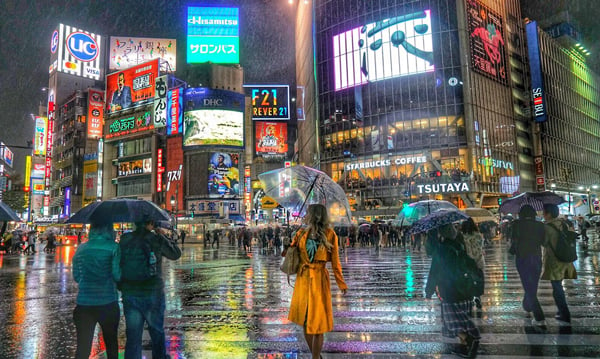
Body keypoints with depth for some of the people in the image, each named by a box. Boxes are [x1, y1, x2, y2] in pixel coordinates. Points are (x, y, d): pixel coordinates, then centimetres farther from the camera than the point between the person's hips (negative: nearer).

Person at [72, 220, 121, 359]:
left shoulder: (81, 248, 4)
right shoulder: (113, 247, -7)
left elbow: (76, 276, 9)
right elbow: (117, 275, -12)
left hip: (84, 304, 2)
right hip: (107, 302, -2)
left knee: (82, 347, 4)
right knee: (111, 343, 18)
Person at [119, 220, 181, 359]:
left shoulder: (124, 240, -2)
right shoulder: (156, 239, -11)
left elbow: (118, 263, 3)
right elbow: (176, 254, 2)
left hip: (129, 294, 2)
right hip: (152, 294, -2)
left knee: (133, 335, 10)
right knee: (157, 332, 18)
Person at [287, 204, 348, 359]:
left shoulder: (330, 235, -7)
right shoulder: (301, 234, 2)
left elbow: (335, 261, -1)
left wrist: (341, 283, 2)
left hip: (319, 280, -4)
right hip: (303, 279, 4)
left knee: (317, 322, 0)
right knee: (305, 320, 13)